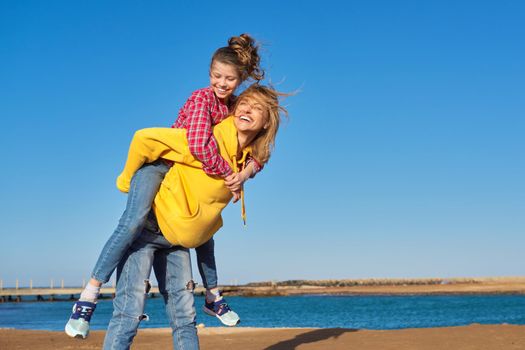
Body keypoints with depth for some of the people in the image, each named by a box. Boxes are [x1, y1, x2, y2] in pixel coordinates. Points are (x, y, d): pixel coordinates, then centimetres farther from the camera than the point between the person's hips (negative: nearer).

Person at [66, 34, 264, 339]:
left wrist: (245, 173, -20)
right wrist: (228, 175, -27)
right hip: (158, 163, -8)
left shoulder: (236, 108, 0)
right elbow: (199, 145, -37)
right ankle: (88, 297, -26)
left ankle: (213, 298, 40)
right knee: (134, 221, -29)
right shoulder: (202, 99, -21)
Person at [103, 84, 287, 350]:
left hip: (177, 238, 7)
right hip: (149, 225, -7)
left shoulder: (249, 159, 1)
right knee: (129, 313, -13)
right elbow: (144, 139, -20)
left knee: (185, 318, 8)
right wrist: (128, 181, -8)